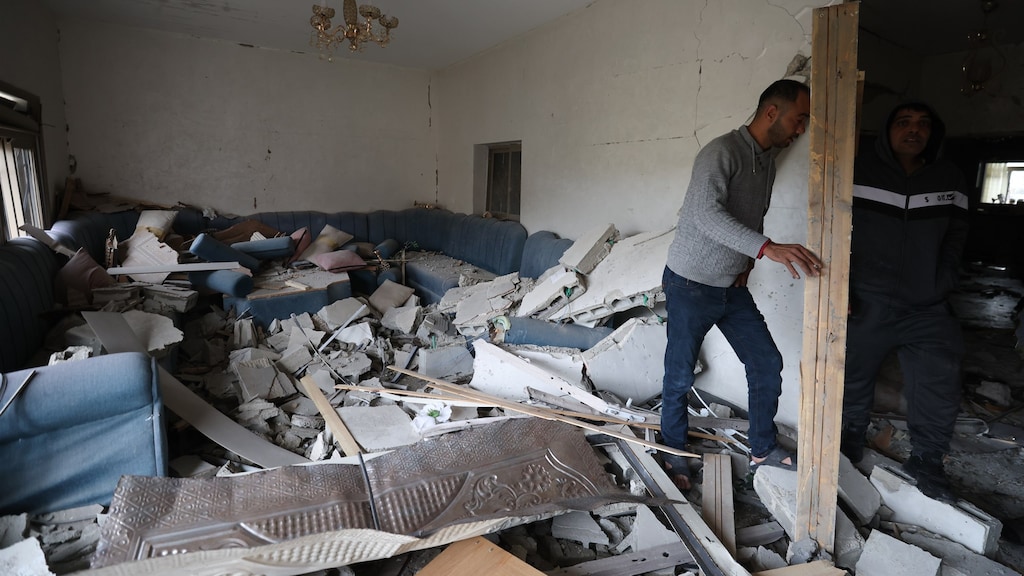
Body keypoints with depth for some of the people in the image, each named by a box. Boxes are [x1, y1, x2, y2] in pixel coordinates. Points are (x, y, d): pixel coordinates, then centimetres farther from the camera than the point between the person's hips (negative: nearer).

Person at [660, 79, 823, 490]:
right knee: (679, 375, 3)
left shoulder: (768, 160, 10)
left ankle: (763, 449, 26)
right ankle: (673, 452, 24)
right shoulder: (722, 152, -18)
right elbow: (706, 214, -35)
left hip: (732, 286, 8)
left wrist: (746, 263, 4)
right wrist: (768, 248, -44)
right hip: (691, 285, -8)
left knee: (767, 363, 9)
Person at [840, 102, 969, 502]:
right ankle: (850, 448, 32)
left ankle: (927, 463, 25)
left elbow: (955, 239, 15)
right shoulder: (859, 174, -2)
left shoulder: (949, 180, 8)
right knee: (854, 382, 10)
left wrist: (941, 288, 4)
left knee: (939, 392, 4)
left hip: (927, 310, 3)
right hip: (866, 306, -3)